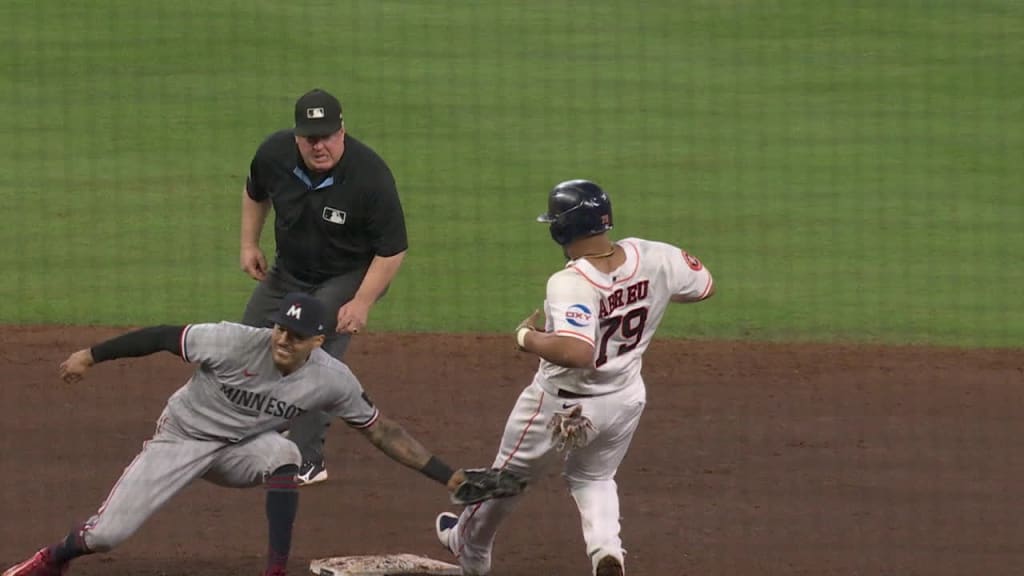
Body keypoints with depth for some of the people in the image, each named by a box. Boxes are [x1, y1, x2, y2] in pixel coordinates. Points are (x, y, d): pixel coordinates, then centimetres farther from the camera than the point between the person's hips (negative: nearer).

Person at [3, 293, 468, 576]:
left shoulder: (332, 380, -18)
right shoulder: (235, 343, -28)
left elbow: (381, 431, -10)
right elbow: (163, 337, -18)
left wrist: (446, 475, -13)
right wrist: (91, 355, -14)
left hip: (241, 450, 2)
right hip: (182, 438, -2)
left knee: (282, 455, -33)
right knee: (107, 533, -8)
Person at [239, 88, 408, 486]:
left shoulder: (370, 176, -31)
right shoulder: (275, 154, -18)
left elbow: (393, 249, -23)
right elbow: (255, 194, 8)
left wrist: (362, 302, -24)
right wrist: (249, 243, 3)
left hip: (348, 277, -6)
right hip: (288, 271, 6)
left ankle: (307, 461, -13)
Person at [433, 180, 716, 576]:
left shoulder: (571, 283, -33)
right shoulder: (653, 258, -16)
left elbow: (576, 352, -46)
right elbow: (705, 287, 1)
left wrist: (528, 338, -29)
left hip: (562, 405, -5)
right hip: (625, 400, 5)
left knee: (508, 476, 22)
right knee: (594, 477, 30)